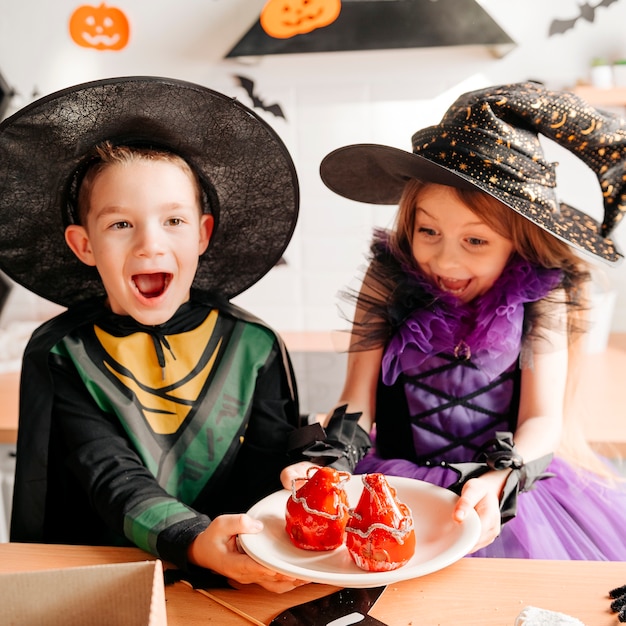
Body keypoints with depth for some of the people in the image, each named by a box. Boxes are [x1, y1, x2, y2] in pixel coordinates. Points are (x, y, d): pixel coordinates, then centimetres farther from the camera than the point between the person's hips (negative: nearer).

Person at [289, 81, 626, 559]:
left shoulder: (540, 291, -5)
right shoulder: (390, 276, -4)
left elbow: (543, 420, -7)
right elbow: (357, 403, -4)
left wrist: (500, 481, -28)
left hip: (511, 484, 2)